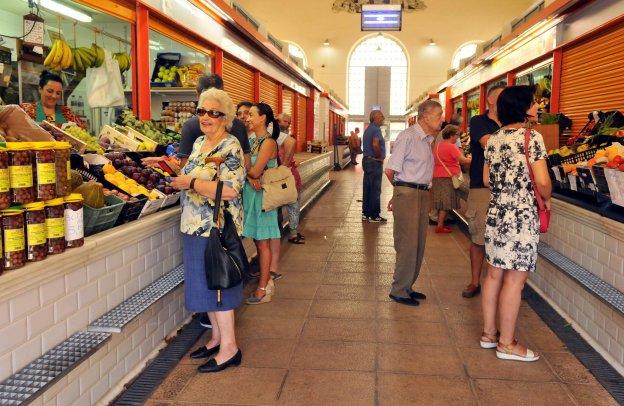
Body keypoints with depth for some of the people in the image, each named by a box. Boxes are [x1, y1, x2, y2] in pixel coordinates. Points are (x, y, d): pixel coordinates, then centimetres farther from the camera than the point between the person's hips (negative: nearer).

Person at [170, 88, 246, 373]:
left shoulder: (230, 147, -15)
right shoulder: (199, 142, 12)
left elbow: (230, 190, -26)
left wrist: (190, 183, -20)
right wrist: (178, 174, 7)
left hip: (217, 228, -9)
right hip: (196, 226, 9)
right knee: (205, 282, 15)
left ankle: (229, 347, 12)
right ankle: (217, 337, 30)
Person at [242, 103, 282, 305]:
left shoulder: (269, 142, -14)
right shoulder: (253, 140, 11)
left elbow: (255, 171, -20)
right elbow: (247, 169, 4)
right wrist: (249, 177, -16)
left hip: (261, 195, -8)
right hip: (250, 194, 8)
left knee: (263, 242, 0)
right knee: (258, 241, 14)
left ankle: (263, 289, 8)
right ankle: (266, 281, 26)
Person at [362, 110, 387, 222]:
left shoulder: (368, 129, 16)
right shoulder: (376, 129, -15)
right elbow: (375, 145, -30)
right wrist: (380, 157, -16)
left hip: (366, 160, 10)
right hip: (374, 162, -10)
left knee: (367, 188, 12)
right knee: (375, 190, -4)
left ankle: (366, 213, 18)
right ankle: (374, 216, 1)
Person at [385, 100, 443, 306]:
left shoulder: (429, 139, 14)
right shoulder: (407, 136, -12)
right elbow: (390, 170, -14)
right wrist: (402, 189, 3)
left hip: (423, 194, 9)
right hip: (407, 195, -9)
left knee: (418, 244, 13)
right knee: (407, 244, -5)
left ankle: (406, 287, 26)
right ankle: (399, 291, 7)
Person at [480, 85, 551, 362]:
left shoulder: (494, 139, 9)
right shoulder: (532, 137, -12)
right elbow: (543, 183, -15)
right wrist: (546, 200, 4)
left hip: (495, 213, 8)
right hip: (521, 216, -7)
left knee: (494, 274, 14)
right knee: (515, 279, 1)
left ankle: (488, 333, 25)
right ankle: (507, 344, 11)